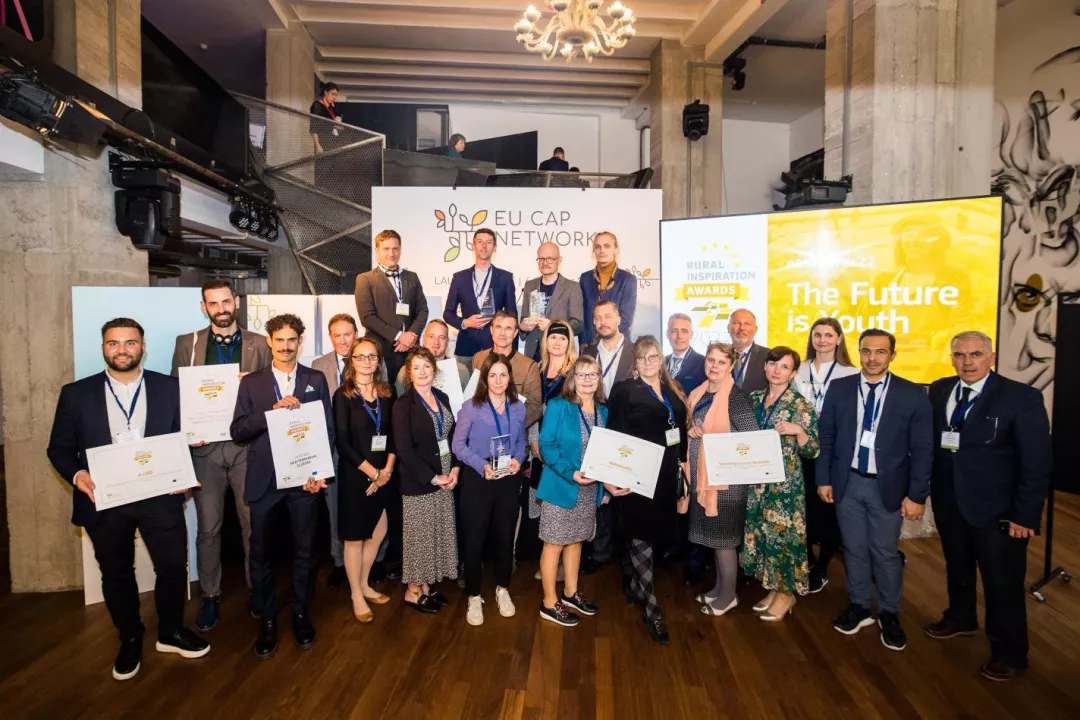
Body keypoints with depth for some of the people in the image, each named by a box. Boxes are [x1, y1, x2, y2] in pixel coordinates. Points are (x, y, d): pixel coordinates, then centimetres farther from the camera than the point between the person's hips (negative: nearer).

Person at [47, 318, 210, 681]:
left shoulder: (170, 388, 1)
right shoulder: (76, 393, 2)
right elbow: (59, 447, 4)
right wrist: (76, 474, -15)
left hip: (160, 497, -1)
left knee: (174, 566, 5)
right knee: (116, 574, 16)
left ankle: (171, 632, 30)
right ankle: (130, 640, 37)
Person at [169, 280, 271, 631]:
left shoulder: (259, 344, 6)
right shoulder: (186, 344, 8)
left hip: (247, 444, 0)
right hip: (206, 446, 1)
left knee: (253, 523, 6)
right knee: (208, 527, 8)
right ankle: (210, 596, 23)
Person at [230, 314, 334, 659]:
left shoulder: (316, 379, 5)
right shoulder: (251, 382, 5)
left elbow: (328, 430, 1)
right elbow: (238, 430, -3)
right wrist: (273, 411, -18)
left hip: (304, 477, 0)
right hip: (264, 480, 0)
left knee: (305, 551, 10)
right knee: (262, 553, 9)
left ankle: (301, 614, 28)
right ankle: (266, 620, 27)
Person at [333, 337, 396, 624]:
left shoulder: (387, 393, 4)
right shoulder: (343, 395, -9)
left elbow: (393, 434, 5)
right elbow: (342, 443, -14)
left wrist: (387, 469, -8)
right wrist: (372, 472, -15)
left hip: (383, 476, 5)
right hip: (355, 475, -4)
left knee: (377, 533, 13)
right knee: (354, 537, 8)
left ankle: (364, 586, 33)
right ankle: (357, 597, 24)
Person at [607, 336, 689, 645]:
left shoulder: (673, 391, 10)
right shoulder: (624, 390, -7)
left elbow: (682, 429, 14)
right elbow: (614, 434, -11)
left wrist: (682, 463, 9)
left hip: (667, 474, 7)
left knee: (654, 532, 18)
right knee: (641, 536, 0)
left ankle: (631, 583, 40)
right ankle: (651, 608, 9)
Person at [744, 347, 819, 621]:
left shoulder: (801, 404, -9)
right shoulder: (755, 398, 7)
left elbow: (812, 450, -9)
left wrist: (798, 430, -25)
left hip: (785, 482, -6)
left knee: (782, 533, 2)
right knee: (760, 533, 12)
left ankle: (787, 593, 21)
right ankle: (773, 587, 29)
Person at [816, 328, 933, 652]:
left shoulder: (912, 394, -6)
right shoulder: (839, 389, -1)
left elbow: (922, 449, -5)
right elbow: (826, 436, 3)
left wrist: (916, 494, -8)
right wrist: (824, 478, 0)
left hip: (888, 486, -2)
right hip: (848, 483, 2)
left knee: (885, 552, 10)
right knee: (854, 549, 14)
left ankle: (889, 614, 29)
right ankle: (858, 607, 31)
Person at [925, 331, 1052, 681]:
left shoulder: (1021, 397, -13)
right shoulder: (939, 390, 1)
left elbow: (1037, 462, -12)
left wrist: (1025, 515, -14)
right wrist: (925, 489, -3)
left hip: (996, 510, -4)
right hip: (948, 504, 5)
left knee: (1003, 585, 9)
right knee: (957, 570, 23)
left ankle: (1009, 653, 29)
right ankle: (960, 618, 47)